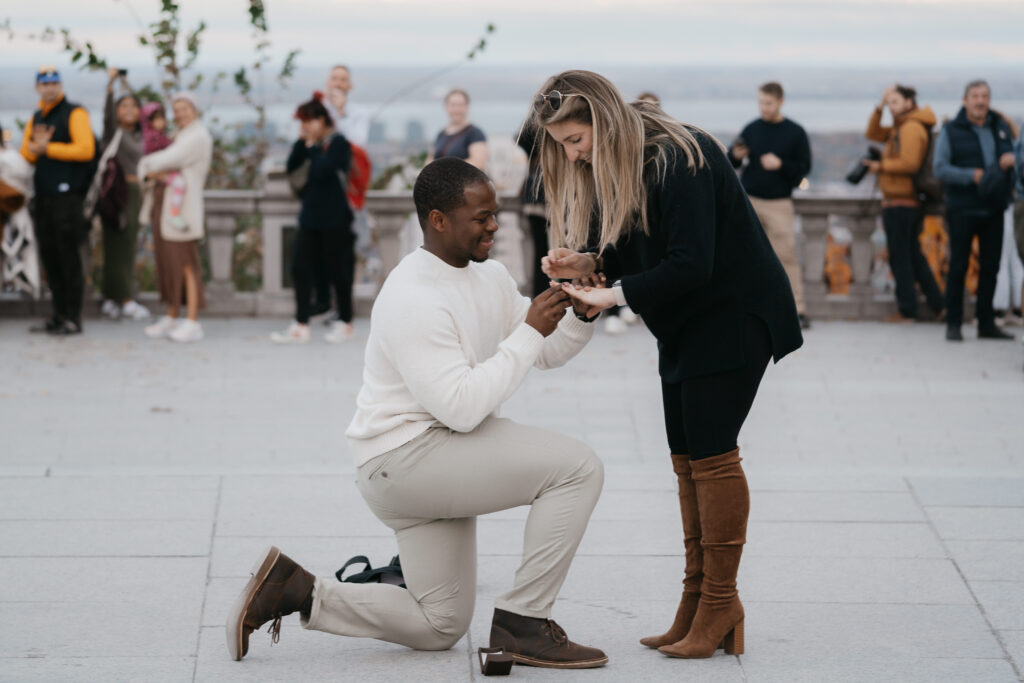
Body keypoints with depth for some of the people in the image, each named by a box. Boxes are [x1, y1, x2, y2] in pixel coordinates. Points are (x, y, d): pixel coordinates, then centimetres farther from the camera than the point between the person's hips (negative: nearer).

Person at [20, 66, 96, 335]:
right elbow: (25, 156, 15)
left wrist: (48, 148, -11)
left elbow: (86, 149, -16)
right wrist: (35, 147, -8)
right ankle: (59, 315, 16)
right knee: (49, 258, 9)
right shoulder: (36, 118, 18)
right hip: (43, 197, 7)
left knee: (69, 257, -6)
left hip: (68, 195, -7)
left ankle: (73, 319, -3)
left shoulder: (75, 113, -4)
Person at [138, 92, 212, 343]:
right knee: (169, 265, 10)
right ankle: (171, 318, 16)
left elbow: (168, 160, -17)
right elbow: (145, 163, 14)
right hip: (164, 208, 9)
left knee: (186, 265, -8)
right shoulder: (178, 136, 21)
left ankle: (192, 322, -7)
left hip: (182, 209, -8)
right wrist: (151, 172, -8)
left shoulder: (198, 137, -7)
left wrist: (149, 163, 2)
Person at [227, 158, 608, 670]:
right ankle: (522, 621, -14)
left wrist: (581, 317, -9)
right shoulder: (414, 300, -21)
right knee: (578, 468, -19)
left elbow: (549, 352, 11)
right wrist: (529, 333, -25)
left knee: (438, 628, 15)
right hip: (405, 455, -10)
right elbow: (463, 407, -27)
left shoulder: (488, 277, 8)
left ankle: (296, 591, 13)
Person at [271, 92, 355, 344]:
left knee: (337, 269, 4)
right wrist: (302, 142, -2)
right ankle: (301, 326, 3)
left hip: (334, 219, -7)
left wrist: (311, 147, -12)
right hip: (311, 216, 8)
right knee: (300, 267, 2)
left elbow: (322, 170, -24)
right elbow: (291, 167, 6)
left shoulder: (338, 143, -12)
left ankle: (345, 323, 17)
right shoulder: (311, 143, 10)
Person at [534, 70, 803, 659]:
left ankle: (720, 603, -2)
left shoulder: (677, 159, -24)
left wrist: (614, 294, -27)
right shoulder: (610, 167, 5)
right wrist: (589, 263, -9)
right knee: (687, 457, 7)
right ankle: (698, 602, 11)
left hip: (737, 315, -9)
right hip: (686, 324, 9)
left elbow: (690, 264, -28)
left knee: (710, 453, -10)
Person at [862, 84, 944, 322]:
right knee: (913, 255, 16)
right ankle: (937, 304, 19)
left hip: (900, 202, -10)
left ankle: (907, 309, 3)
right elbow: (873, 134, 20)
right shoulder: (900, 128, 15)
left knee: (900, 256, -2)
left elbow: (909, 164, -24)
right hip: (910, 202, 10)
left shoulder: (911, 128, -15)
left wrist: (880, 166, -11)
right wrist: (879, 107, 7)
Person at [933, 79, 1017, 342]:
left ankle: (986, 324, 15)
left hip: (993, 209, 4)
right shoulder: (951, 131, -1)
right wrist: (972, 176, -20)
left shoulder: (1000, 127, 13)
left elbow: (1013, 152, 20)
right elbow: (940, 168, -8)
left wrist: (1011, 158, -5)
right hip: (963, 209, -4)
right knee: (958, 266, -3)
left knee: (990, 267, 7)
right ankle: (953, 324, 1)